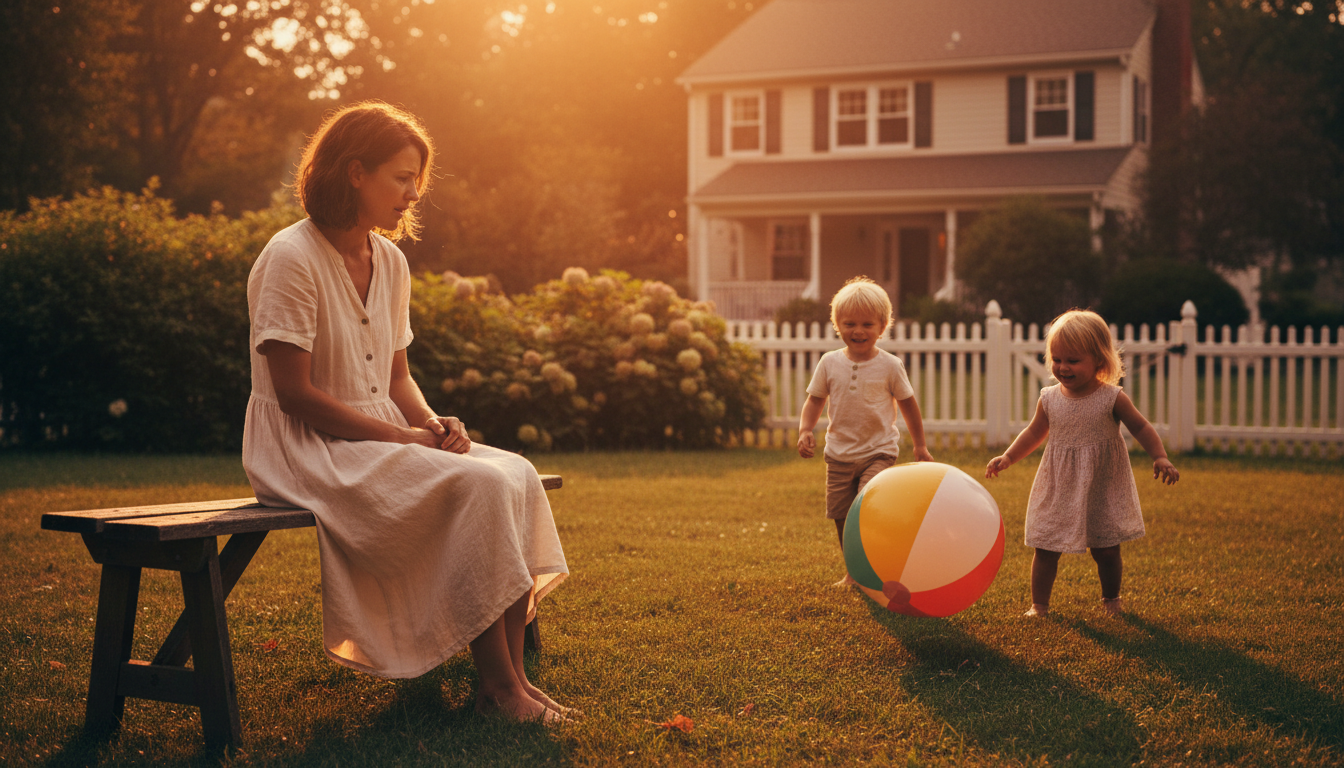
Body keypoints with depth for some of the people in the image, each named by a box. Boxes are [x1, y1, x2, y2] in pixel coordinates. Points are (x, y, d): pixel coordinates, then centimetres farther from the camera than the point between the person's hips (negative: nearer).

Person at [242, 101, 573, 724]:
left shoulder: (390, 263, 10)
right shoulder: (291, 259, -14)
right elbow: (295, 396, -17)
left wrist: (434, 424, -6)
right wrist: (405, 439, -19)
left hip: (381, 437, 8)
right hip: (305, 452, -8)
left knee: (518, 475, -15)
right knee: (476, 485, -26)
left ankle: (509, 676, -16)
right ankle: (497, 683, -17)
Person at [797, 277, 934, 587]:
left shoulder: (889, 366, -6)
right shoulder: (829, 363, 0)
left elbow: (908, 405, 5)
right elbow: (815, 401, 7)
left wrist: (920, 446, 9)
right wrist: (805, 430, -11)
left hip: (878, 452, -3)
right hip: (839, 454, 3)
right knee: (841, 517, 9)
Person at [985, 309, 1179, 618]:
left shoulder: (1112, 398, -10)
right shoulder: (1049, 399, -2)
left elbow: (1140, 427, -1)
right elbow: (1034, 433, 13)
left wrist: (1161, 458, -12)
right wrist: (1007, 458, 5)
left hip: (1102, 490, -2)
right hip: (1059, 491, 2)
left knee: (1107, 551, 7)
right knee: (1045, 549, 2)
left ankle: (1111, 598, 32)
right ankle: (1039, 604, 16)